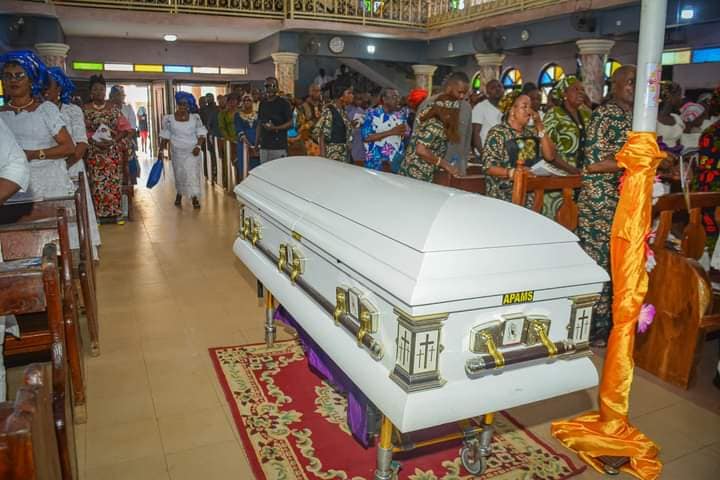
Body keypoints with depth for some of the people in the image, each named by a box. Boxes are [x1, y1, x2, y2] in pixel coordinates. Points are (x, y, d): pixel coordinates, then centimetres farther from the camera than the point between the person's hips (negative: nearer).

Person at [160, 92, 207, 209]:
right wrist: (161, 151, 0)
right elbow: (164, 136, 2)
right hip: (177, 152, 1)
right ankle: (179, 195, 30)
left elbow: (201, 134, -2)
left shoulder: (195, 117, -3)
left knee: (193, 173, -5)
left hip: (193, 151, -1)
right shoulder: (169, 119, -3)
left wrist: (198, 146, -16)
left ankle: (194, 198, 0)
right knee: (179, 174, 11)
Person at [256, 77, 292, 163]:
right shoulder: (263, 103, 15)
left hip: (279, 146, -5)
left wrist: (275, 128, -20)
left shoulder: (283, 103, -2)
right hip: (264, 145, 6)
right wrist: (257, 141, 14)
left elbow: (290, 123, -5)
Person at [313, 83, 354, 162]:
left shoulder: (343, 110, 10)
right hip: (332, 155, -8)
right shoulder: (329, 111, -12)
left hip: (344, 155, 8)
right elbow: (322, 136, -15)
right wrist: (323, 157, -18)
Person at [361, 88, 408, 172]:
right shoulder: (372, 114, -7)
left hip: (397, 161, 4)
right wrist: (391, 132, -20)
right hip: (376, 162, -4)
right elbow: (365, 137, -16)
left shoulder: (401, 113, 6)